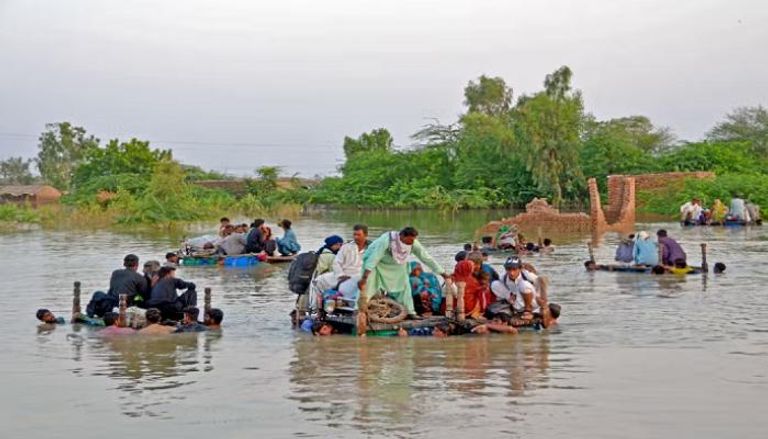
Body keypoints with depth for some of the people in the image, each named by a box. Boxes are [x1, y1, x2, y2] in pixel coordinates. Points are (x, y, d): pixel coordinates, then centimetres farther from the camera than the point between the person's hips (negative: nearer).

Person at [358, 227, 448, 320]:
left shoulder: (413, 244, -23)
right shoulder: (386, 240, -38)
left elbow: (427, 258, -16)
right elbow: (373, 259, -40)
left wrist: (443, 274, -15)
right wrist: (364, 278, -46)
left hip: (395, 265, 5)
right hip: (377, 263, -5)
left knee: (404, 285, -1)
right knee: (367, 286, -17)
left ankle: (410, 312, 9)